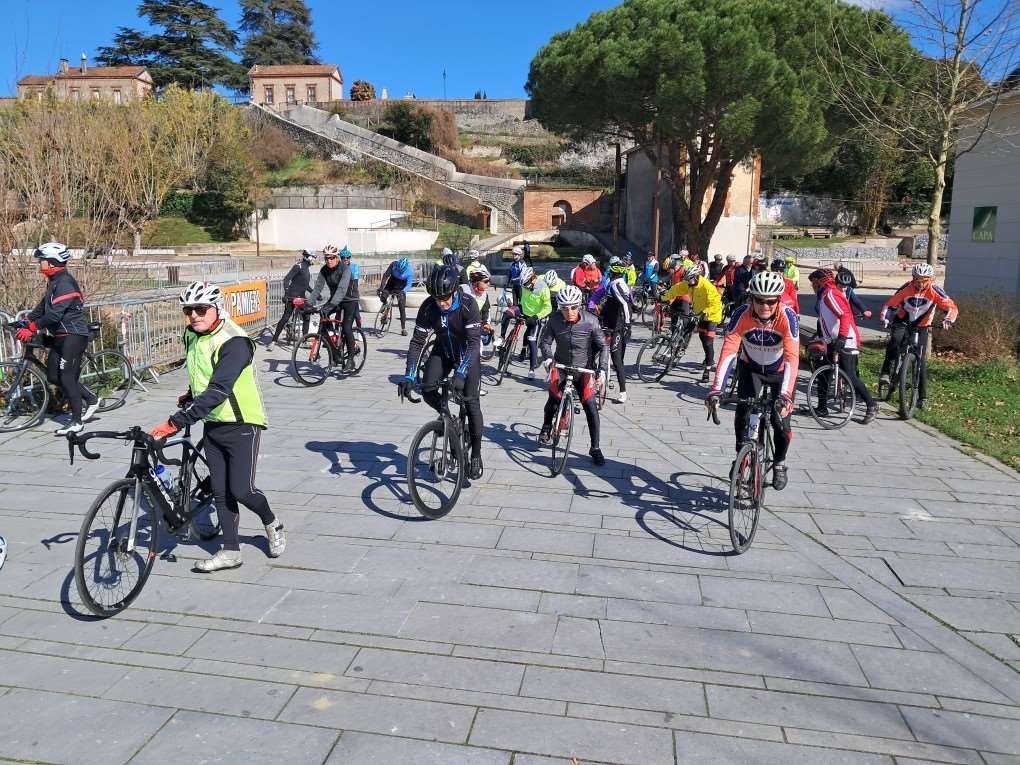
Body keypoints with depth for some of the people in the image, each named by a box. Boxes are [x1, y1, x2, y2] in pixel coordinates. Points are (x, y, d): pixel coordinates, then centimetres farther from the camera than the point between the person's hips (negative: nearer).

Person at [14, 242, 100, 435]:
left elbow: (55, 314, -26)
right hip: (61, 336, 10)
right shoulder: (54, 282, 14)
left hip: (74, 335, -10)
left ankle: (77, 422, 0)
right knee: (53, 376, 11)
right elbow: (42, 307, 15)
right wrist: (26, 321, 3)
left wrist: (31, 327, -24)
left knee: (67, 377, -8)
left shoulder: (65, 283, -18)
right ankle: (91, 399, 22)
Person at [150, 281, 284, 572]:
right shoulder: (192, 336, 2)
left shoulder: (234, 342, -24)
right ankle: (230, 551, 19)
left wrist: (175, 422, -38)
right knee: (220, 492, 8)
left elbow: (217, 391, -34)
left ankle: (272, 524, 23)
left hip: (241, 426, -7)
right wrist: (190, 397, 12)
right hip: (212, 425, 7)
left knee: (241, 490, -5)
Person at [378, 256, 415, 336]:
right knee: (383, 296, -27)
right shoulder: (393, 265, -22)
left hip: (401, 289, -1)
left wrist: (403, 292, -43)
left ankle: (403, 328, 0)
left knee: (402, 308, -8)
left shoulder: (410, 270, -25)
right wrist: (381, 288, -25)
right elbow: (385, 275, -17)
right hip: (390, 285, 1)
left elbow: (409, 284, -25)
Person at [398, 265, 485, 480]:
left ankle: (476, 454, 1)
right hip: (443, 351, 3)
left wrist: (461, 372, -48)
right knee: (428, 391, -19)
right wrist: (409, 375, -29)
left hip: (468, 353, -3)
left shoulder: (468, 305, -30)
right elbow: (417, 341, -19)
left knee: (470, 400, -12)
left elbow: (474, 342, -36)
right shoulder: (428, 307, -21)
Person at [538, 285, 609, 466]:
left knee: (591, 407, -8)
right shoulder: (554, 320, -15)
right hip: (561, 367, 1)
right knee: (553, 400, -11)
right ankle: (546, 428, 24)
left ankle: (595, 448, 7)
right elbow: (546, 341, -3)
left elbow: (603, 346, -11)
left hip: (584, 369, -1)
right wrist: (548, 358, -22)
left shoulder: (591, 321, -18)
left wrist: (602, 369, -20)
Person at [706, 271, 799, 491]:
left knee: (781, 421, -9)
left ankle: (780, 463, 19)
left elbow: (792, 357, -39)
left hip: (780, 371, -1)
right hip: (750, 368, 1)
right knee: (743, 414, -15)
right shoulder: (742, 315, -29)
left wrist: (786, 394, -51)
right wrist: (716, 389, -45)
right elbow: (728, 352, -35)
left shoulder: (787, 317, -32)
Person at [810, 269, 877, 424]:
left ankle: (872, 406, 2)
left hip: (846, 342, -10)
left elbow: (845, 315, -25)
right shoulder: (824, 295, 18)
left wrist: (841, 337, -31)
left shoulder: (830, 293, -13)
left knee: (850, 376, -10)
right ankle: (822, 408, 14)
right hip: (834, 342, 10)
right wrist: (821, 337, 28)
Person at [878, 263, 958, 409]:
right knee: (895, 340, -36)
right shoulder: (906, 288, -17)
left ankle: (923, 396, 6)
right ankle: (886, 373, -27)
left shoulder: (934, 291, -17)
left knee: (921, 360, -3)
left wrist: (948, 320, -38)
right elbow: (888, 304, -16)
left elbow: (952, 307, -17)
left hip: (921, 326, 1)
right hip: (902, 322, -1)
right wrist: (883, 318, -34)